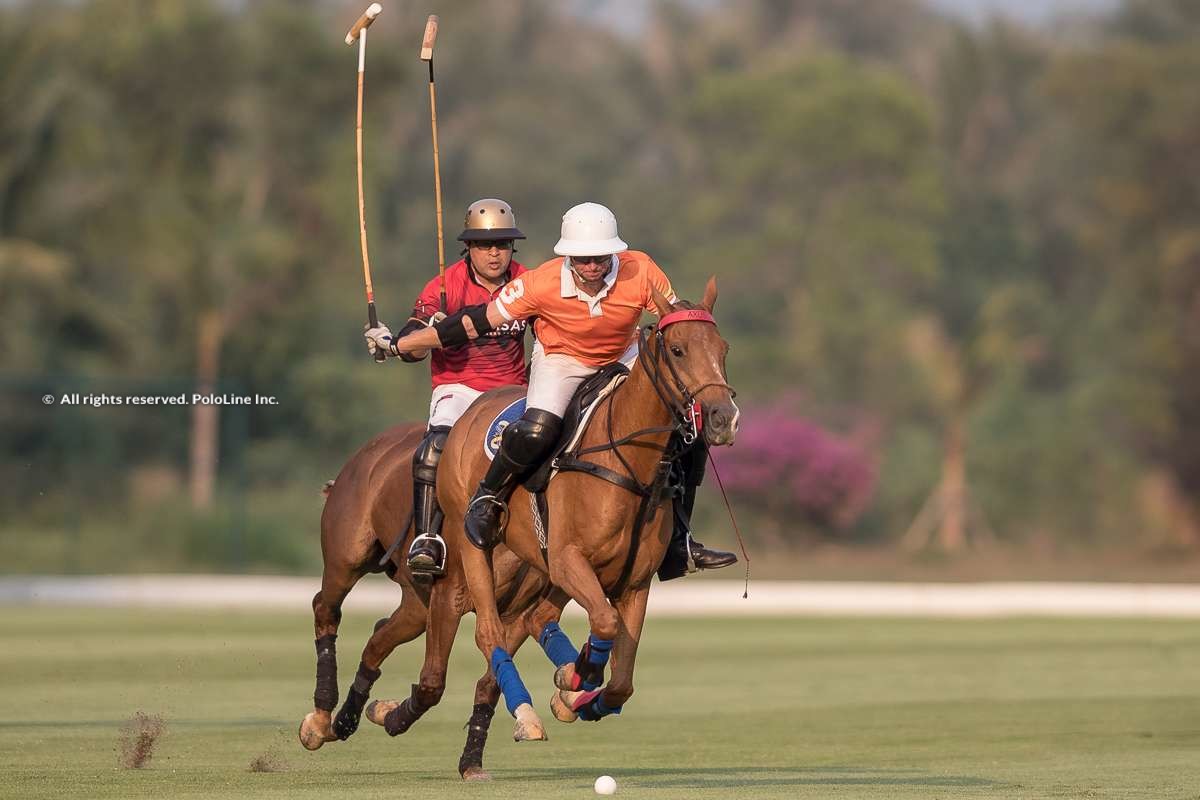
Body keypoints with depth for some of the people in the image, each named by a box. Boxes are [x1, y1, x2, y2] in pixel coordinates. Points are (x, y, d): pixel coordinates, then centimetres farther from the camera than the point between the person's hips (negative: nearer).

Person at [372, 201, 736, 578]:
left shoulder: (641, 271, -27)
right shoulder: (541, 283, -28)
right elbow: (475, 322, -19)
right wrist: (397, 345, -16)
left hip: (623, 360, 3)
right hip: (560, 360, -3)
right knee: (538, 430, -34)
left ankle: (678, 541, 7)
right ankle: (487, 500, -5)